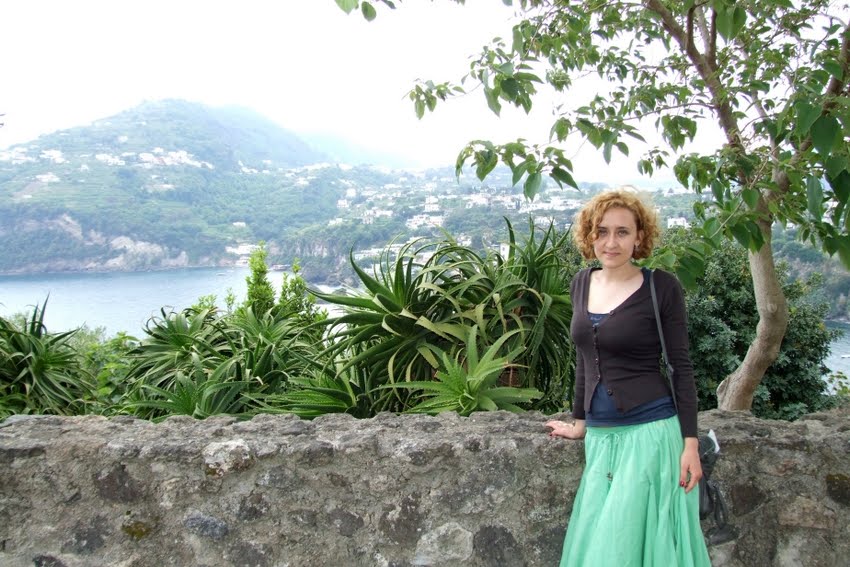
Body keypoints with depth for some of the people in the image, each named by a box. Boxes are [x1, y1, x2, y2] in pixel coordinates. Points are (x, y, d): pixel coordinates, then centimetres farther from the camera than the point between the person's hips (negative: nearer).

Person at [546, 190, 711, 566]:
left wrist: (690, 443, -11)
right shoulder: (581, 284, 7)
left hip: (650, 432, -5)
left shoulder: (662, 287, -8)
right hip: (600, 436, 5)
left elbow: (681, 366, -7)